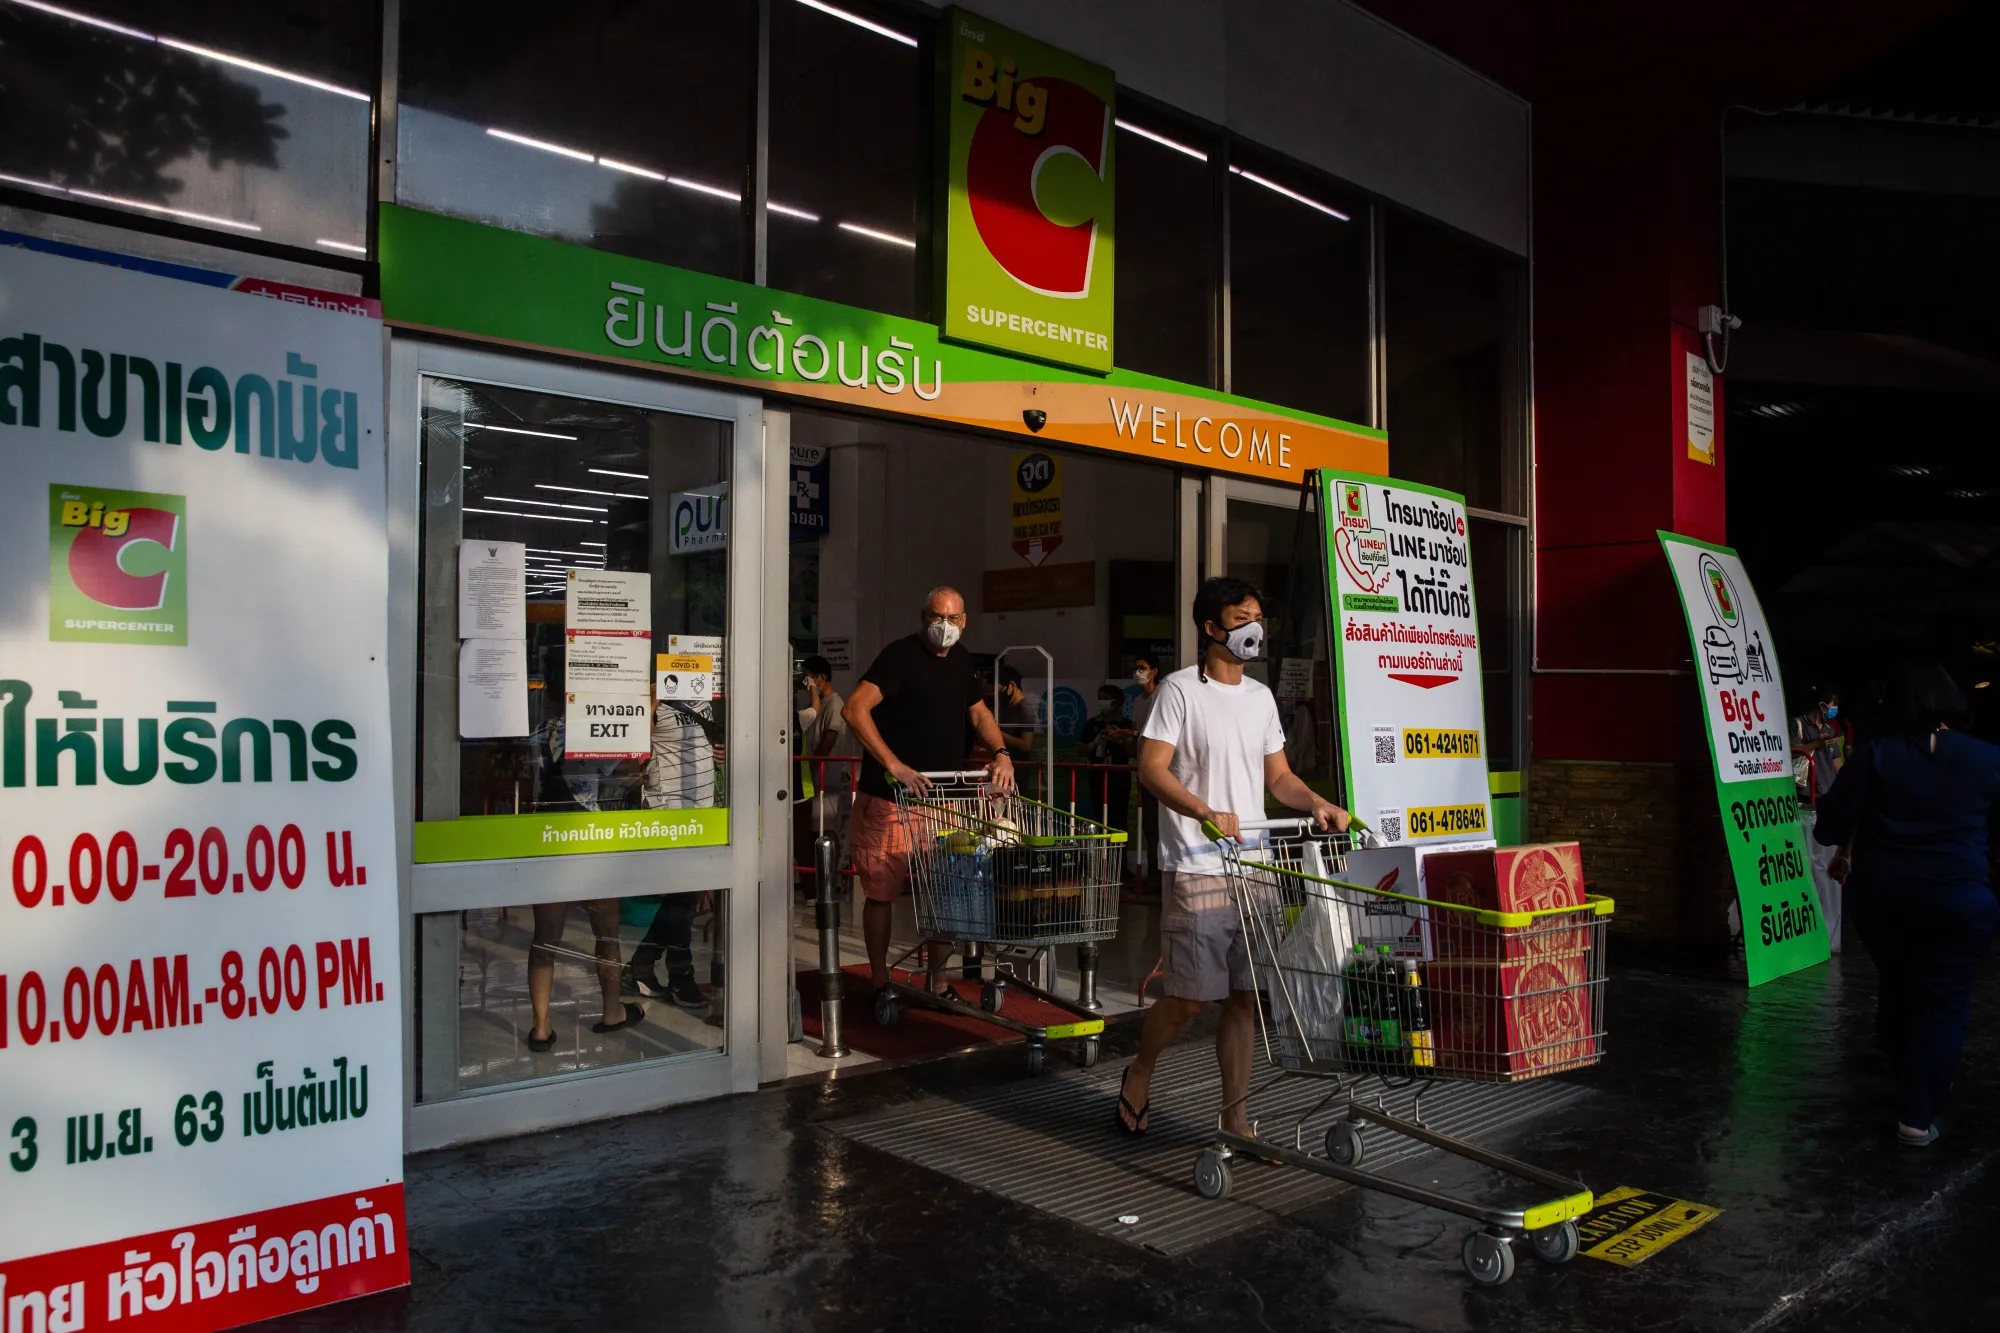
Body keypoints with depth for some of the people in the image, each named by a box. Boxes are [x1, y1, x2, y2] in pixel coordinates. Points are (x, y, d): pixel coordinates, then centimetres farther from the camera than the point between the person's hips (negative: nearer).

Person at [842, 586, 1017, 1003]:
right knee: (882, 892, 3)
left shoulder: (962, 660, 11)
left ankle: (936, 980, 22)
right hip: (889, 797, -6)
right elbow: (854, 709, -21)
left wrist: (1001, 753, 4)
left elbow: (978, 711, 23)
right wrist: (893, 765, -27)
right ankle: (880, 982, 18)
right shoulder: (900, 655, -12)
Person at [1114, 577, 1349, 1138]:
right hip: (1198, 870, -6)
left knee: (1244, 997, 7)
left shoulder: (1261, 697, 16)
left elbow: (1278, 776, 19)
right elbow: (1151, 768, -12)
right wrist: (1205, 812, -26)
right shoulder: (1181, 689, -5)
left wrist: (1316, 802, -1)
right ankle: (1139, 1073, 23)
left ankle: (1236, 1120, 17)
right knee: (1189, 996, -5)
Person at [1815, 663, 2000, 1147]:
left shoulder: (1874, 755, -5)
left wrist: (1846, 848, 12)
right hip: (1959, 899, -1)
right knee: (1943, 1001, 2)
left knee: (1896, 983, 22)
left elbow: (1830, 824, -8)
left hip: (1880, 894, 2)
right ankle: (1917, 1117, -4)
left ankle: (1906, 1067, 44)